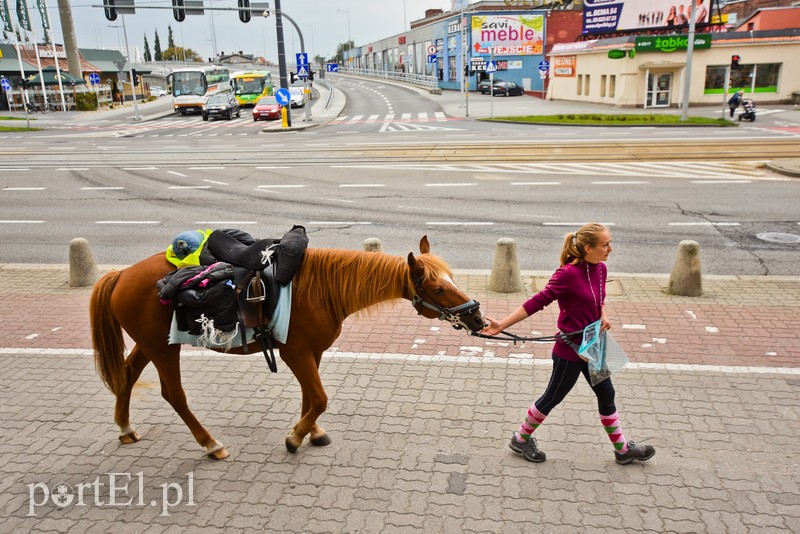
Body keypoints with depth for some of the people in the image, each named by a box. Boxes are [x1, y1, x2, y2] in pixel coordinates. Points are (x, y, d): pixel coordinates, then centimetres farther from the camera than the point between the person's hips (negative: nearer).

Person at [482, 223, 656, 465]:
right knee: (553, 397, 9)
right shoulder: (568, 274, -25)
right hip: (570, 349, -8)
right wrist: (501, 325, -28)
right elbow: (538, 302, -25)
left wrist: (603, 317, -4)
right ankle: (521, 439, 31)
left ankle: (623, 449, 39)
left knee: (606, 394, 19)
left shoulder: (600, 269, 0)